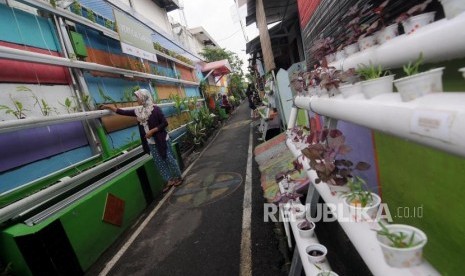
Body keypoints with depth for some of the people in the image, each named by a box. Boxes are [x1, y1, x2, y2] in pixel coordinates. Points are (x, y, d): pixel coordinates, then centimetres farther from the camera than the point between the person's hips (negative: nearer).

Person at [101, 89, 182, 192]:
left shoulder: (155, 109, -14)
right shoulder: (138, 111, 5)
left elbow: (165, 123, -15)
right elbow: (123, 112, 13)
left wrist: (152, 131, -18)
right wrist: (109, 107, 15)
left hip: (162, 140, -6)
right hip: (151, 143, 7)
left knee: (169, 159, 5)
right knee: (159, 162, 10)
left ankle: (178, 178, 22)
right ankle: (169, 181, 22)